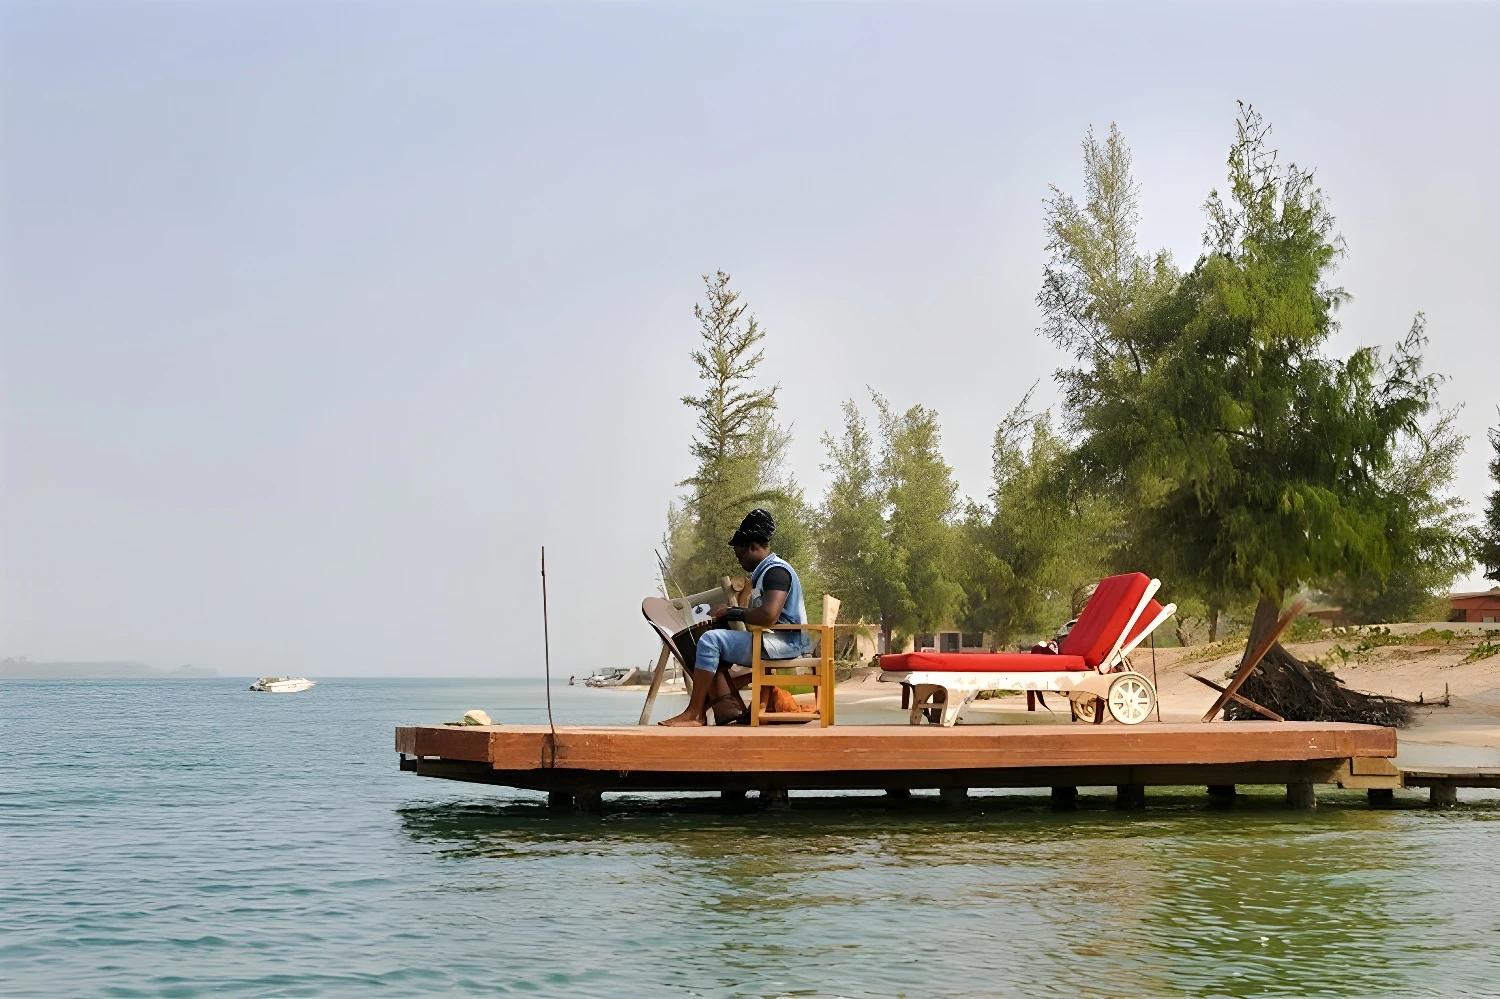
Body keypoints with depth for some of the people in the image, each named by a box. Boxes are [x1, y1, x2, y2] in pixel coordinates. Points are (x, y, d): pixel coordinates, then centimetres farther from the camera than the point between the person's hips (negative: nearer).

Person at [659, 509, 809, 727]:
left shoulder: (776, 570, -13)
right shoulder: (764, 571, 21)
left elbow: (768, 615, -27)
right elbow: (760, 614, 24)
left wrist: (734, 613, -12)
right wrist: (729, 615, 7)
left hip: (783, 642, -11)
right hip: (771, 640, 11)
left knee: (710, 640, -21)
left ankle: (693, 715, -21)